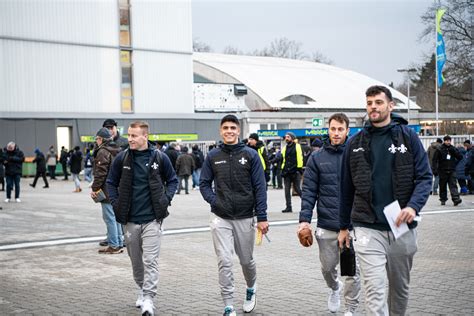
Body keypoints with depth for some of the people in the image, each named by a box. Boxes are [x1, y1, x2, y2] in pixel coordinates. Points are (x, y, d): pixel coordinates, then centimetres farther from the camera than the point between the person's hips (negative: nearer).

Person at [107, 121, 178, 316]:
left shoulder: (159, 158, -5)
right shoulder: (122, 158, -2)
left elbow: (172, 180, 8)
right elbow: (111, 182, 10)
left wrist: (166, 199, -5)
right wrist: (116, 203, -1)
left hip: (152, 219, -2)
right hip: (129, 219, 3)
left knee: (150, 260, -8)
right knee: (135, 261, 16)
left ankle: (148, 300, -6)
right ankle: (141, 290, 36)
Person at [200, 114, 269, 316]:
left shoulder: (250, 155, -3)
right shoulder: (213, 156, 3)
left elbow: (260, 188, -4)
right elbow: (204, 183, 10)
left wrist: (262, 217, -9)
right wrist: (213, 200, -8)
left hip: (245, 218, -1)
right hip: (220, 218, 1)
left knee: (246, 260, 14)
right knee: (224, 262, -4)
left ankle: (251, 290, 43)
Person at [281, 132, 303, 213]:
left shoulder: (297, 146, -2)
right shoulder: (285, 148, 14)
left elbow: (300, 158, -7)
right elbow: (282, 158, 17)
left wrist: (299, 169, -12)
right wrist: (283, 169, 8)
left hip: (295, 172, -5)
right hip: (287, 172, 6)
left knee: (297, 189, -2)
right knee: (287, 190, 3)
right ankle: (288, 207, 7)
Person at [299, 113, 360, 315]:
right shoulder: (317, 158, 4)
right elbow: (308, 191, 2)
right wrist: (304, 219, -7)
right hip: (326, 225, 1)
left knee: (352, 270, 2)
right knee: (328, 266, 13)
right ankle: (335, 288, 44)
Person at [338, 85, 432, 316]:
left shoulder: (408, 136, 2)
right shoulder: (355, 143, 5)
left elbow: (424, 176, -3)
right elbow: (347, 188, 11)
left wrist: (413, 206, -21)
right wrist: (343, 226, 13)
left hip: (402, 226, 1)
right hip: (367, 228, -1)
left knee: (400, 288, 16)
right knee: (375, 290, -10)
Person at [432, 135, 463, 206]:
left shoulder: (453, 149, 9)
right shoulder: (439, 149, -1)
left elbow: (460, 157, 5)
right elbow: (435, 160, -3)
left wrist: (453, 151, -10)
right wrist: (435, 170, -11)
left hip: (452, 170, 2)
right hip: (443, 171, -1)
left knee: (453, 184, -10)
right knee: (442, 186, 6)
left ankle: (456, 199, -19)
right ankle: (443, 199, 18)